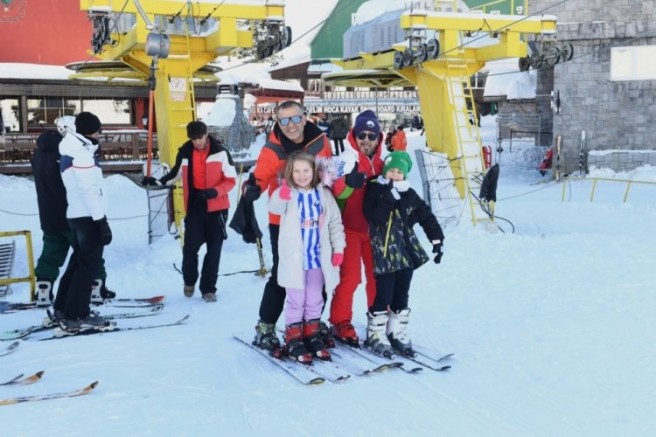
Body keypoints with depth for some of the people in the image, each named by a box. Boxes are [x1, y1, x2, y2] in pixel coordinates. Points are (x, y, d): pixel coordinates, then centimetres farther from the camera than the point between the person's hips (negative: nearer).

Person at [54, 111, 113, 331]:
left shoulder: (72, 152, 16)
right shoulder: (82, 154, -16)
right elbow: (89, 191, -21)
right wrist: (101, 221, -20)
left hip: (76, 215, 10)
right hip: (88, 217, -10)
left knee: (79, 261, 17)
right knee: (89, 265, -5)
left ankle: (62, 309, 24)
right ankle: (76, 316, -2)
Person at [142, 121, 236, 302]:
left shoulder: (221, 153, -7)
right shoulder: (184, 153, 2)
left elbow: (231, 180, -4)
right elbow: (175, 174, 18)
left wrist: (215, 191, -20)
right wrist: (158, 181, 3)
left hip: (216, 208, -1)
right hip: (194, 207, 1)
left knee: (214, 250, 4)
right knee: (190, 247, -3)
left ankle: (208, 288, 16)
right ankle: (189, 281, 24)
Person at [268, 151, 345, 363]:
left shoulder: (324, 194, 3)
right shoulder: (288, 194, -7)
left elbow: (335, 223, 7)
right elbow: (274, 207, -29)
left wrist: (338, 249, 2)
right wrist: (282, 194, -49)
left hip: (318, 257, 4)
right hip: (294, 259, -3)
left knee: (315, 300, 15)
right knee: (296, 300, 4)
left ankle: (312, 334, 29)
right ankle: (293, 338, 16)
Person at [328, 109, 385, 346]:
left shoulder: (380, 162, 6)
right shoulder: (348, 159, -11)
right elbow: (338, 191, -27)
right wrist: (349, 182, -46)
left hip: (374, 228, 5)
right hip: (351, 227, -5)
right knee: (350, 277, -4)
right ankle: (340, 323, 9)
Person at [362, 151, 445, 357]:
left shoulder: (410, 195, 9)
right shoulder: (376, 190, -4)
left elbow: (426, 216, 10)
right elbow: (374, 216, -19)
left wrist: (437, 240, 3)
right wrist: (388, 198, -26)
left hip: (407, 252, 5)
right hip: (384, 254, -5)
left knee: (401, 297, 12)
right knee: (383, 296, -4)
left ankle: (397, 332, 25)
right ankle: (375, 334, 11)